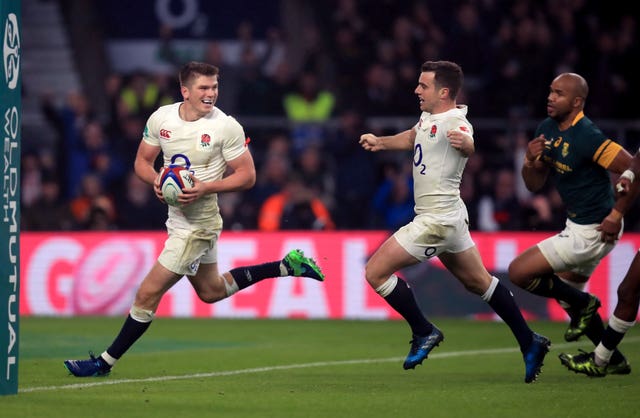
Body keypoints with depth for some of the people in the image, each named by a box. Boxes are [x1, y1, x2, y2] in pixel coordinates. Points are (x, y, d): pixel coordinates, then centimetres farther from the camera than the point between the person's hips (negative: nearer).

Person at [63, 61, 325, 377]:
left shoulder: (226, 127, -16)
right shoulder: (161, 118, -2)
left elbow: (247, 176, -11)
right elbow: (142, 161, 9)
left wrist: (206, 188, -25)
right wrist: (156, 180, -13)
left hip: (198, 226, -7)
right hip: (177, 219, 8)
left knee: (147, 295, -6)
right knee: (212, 291, 25)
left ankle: (105, 362, 6)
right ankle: (287, 266, 36)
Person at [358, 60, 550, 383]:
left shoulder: (454, 122, -22)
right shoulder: (429, 117, 7)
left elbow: (471, 146, -43)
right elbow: (412, 138, 29)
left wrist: (464, 143, -64)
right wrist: (380, 142, 20)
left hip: (437, 220, -10)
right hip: (449, 216, 10)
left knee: (376, 272, -6)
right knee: (478, 282, 17)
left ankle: (424, 332, 4)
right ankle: (529, 343, 21)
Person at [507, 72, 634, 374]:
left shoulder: (587, 137, -23)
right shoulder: (547, 129, 4)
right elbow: (534, 185, 9)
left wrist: (616, 215, -21)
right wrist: (531, 161, -12)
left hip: (590, 232, -10)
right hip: (577, 224, 10)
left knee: (519, 272, -10)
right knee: (566, 292, 23)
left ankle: (584, 304, 5)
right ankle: (613, 360, 31)